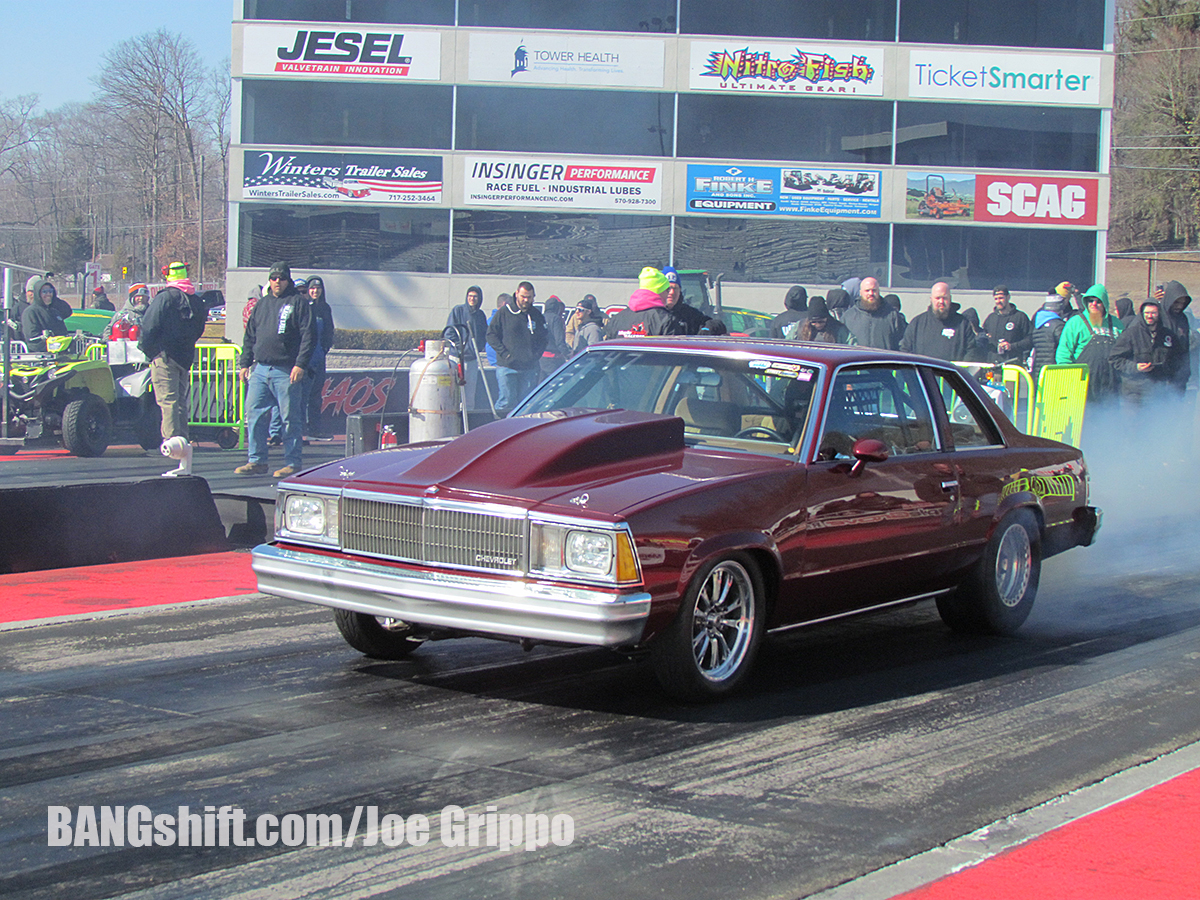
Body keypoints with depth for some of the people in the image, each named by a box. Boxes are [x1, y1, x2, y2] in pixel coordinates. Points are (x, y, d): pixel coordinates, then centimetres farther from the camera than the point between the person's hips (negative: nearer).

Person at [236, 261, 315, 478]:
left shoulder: (298, 303, 0)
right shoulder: (262, 304, 18)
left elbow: (308, 336, -6)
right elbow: (250, 337, 23)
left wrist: (300, 365, -14)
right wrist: (244, 363, 15)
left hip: (286, 371, -6)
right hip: (260, 369, 6)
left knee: (290, 418, -3)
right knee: (254, 414, 3)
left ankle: (292, 462, 3)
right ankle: (257, 460, 10)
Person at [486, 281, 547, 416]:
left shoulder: (536, 315, 11)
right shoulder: (504, 312, 0)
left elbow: (544, 337, 19)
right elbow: (491, 334, 2)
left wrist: (537, 353, 3)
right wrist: (503, 352, -8)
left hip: (530, 368, 3)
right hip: (507, 366, -3)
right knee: (507, 401, -8)